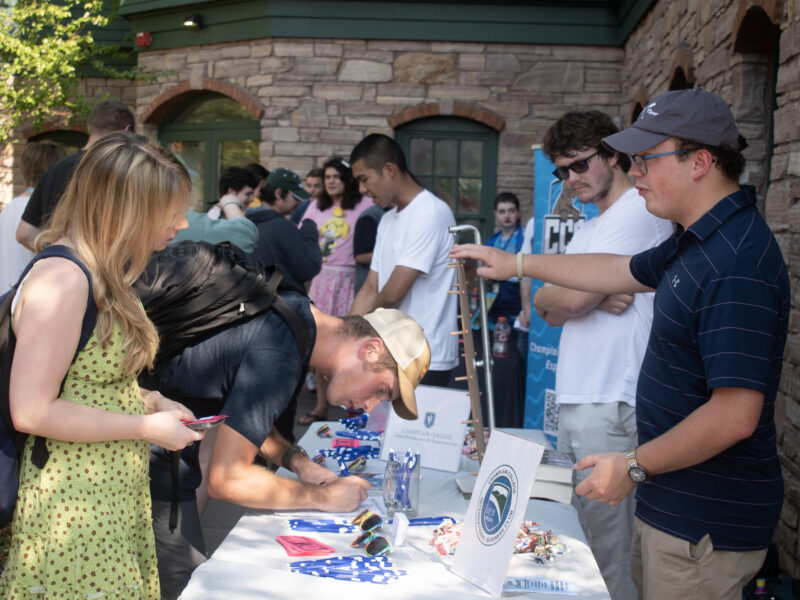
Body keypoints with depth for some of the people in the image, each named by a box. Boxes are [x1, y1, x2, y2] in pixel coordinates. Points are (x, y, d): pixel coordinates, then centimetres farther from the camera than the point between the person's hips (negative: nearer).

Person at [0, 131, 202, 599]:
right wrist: (149, 427, -17)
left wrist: (152, 402, 4)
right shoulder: (63, 277, -19)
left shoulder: (102, 275, 11)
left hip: (118, 499, 9)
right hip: (73, 513, -9)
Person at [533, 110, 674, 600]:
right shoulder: (592, 227, 22)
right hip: (576, 398, 9)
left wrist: (547, 295, 4)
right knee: (579, 538, 15)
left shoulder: (639, 211, -8)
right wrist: (597, 295, -6)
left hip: (610, 407, -9)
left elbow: (572, 298, -17)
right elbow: (553, 313, 12)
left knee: (610, 550, -5)